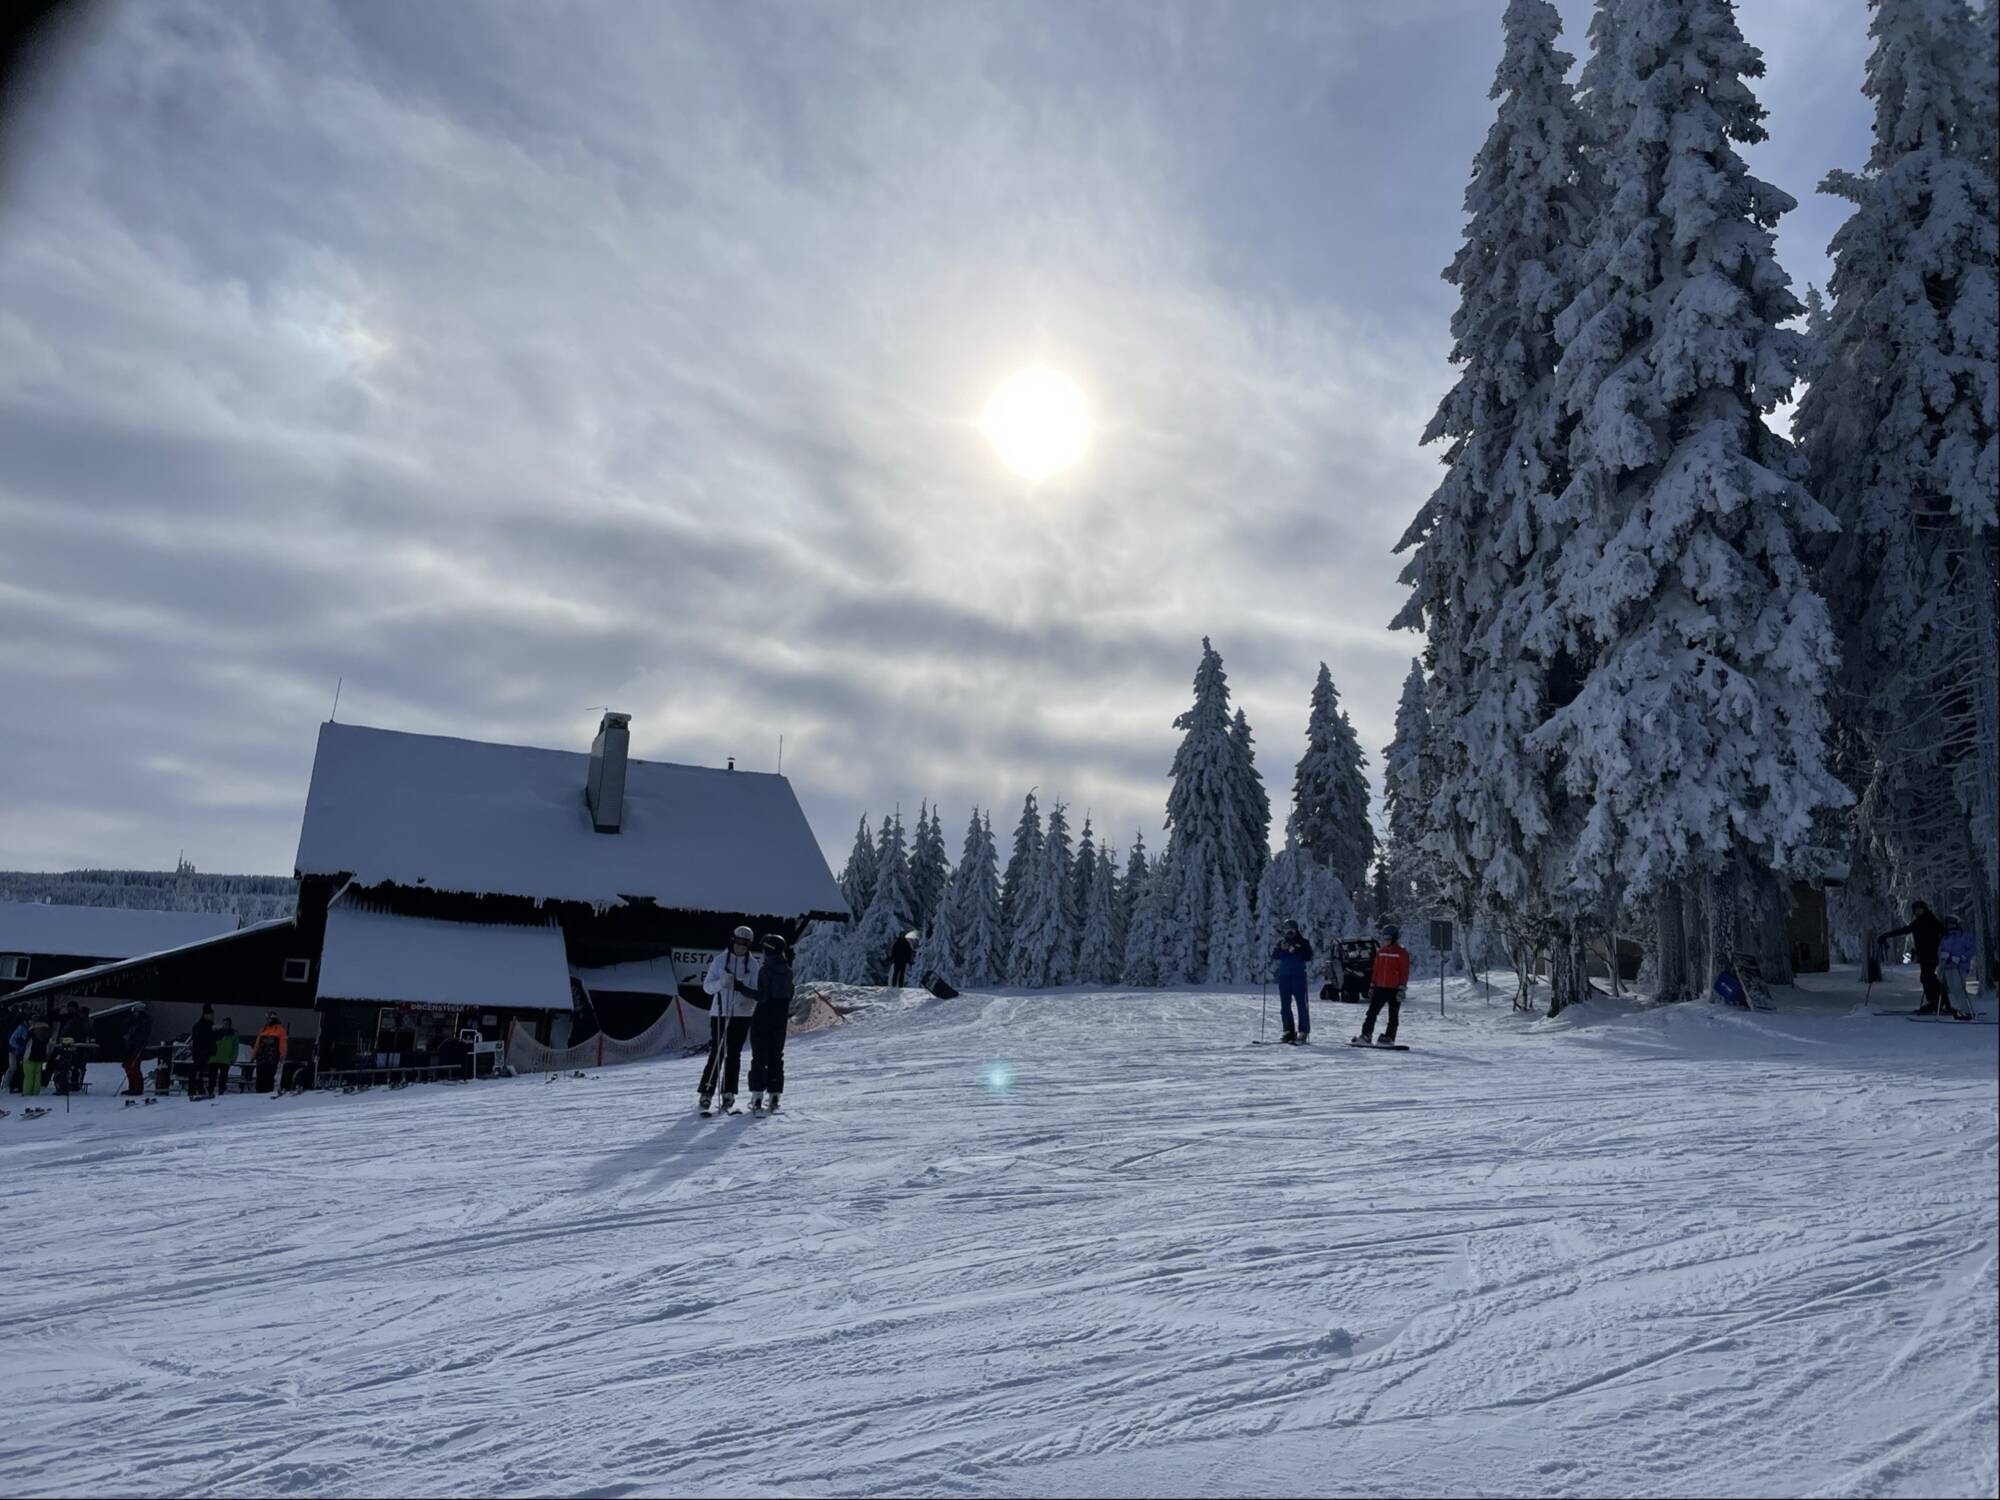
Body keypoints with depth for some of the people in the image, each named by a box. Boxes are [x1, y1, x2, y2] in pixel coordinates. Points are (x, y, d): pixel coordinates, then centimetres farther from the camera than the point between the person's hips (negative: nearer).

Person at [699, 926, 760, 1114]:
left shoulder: (754, 964, 3)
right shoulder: (720, 960, 1)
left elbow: (757, 992, 0)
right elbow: (707, 986, -2)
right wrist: (721, 982, -22)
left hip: (742, 1015, 1)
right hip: (719, 1013, -1)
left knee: (734, 1055, 5)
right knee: (716, 1054, -3)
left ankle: (729, 1093, 12)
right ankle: (706, 1093, 4)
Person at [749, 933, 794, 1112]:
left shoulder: (765, 970, -15)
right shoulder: (787, 971, 3)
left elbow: (762, 996, -14)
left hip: (763, 1018, -5)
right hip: (780, 1019, 5)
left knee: (759, 1057, 1)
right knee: (776, 1057, 11)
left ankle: (757, 1096, -2)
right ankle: (774, 1095, 9)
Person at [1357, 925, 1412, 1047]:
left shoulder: (1402, 952, -5)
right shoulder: (1381, 951, 11)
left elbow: (1404, 972, -8)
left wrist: (1401, 988, -15)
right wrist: (1372, 986, 13)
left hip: (1394, 989, -6)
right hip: (1380, 988, 6)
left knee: (1393, 1016, 2)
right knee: (1371, 1012, 3)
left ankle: (1389, 1038, 4)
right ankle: (1366, 1035, 5)